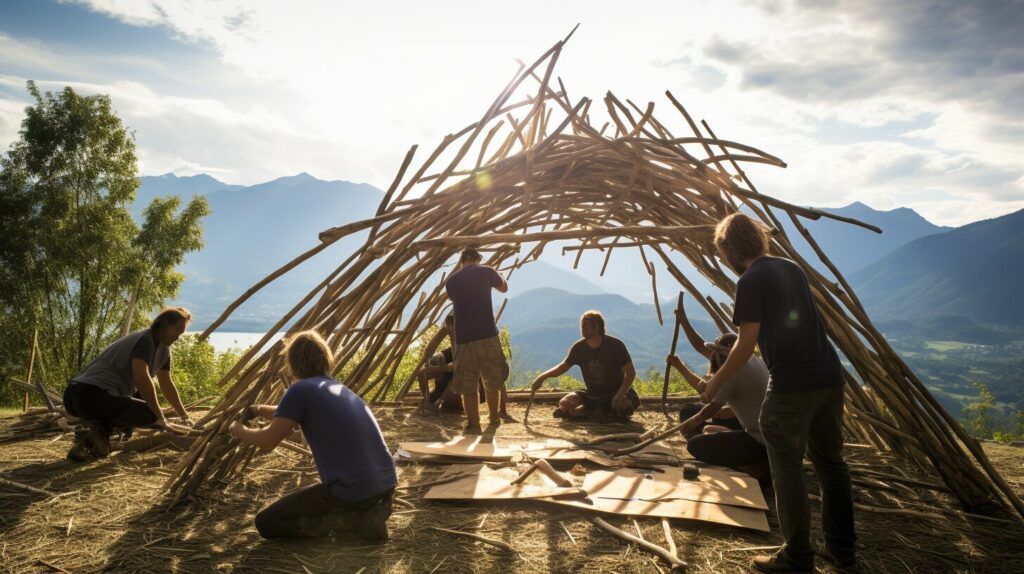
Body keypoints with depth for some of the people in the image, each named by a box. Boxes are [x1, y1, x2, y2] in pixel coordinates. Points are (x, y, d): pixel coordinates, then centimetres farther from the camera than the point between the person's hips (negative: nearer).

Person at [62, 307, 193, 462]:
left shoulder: (163, 349, 18)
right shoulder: (145, 340, -11)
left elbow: (167, 384, 26)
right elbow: (141, 378, -25)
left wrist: (185, 416, 27)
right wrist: (159, 416, -18)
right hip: (88, 396, -10)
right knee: (149, 414, -17)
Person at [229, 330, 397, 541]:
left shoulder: (301, 390, -6)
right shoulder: (339, 388, 18)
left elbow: (268, 441, 0)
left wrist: (239, 431, 19)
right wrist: (261, 409, 41)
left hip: (352, 490, -8)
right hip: (386, 482, 8)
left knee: (266, 524, 8)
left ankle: (355, 520, -6)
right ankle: (374, 506, 9)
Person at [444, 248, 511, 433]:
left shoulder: (451, 281, 7)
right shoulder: (486, 271, 1)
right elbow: (504, 288, 19)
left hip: (463, 339, 1)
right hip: (488, 336, -1)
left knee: (467, 386, 9)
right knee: (493, 381, 17)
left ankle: (473, 424, 9)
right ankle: (494, 419, 28)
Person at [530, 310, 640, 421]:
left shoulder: (615, 345, -16)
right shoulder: (579, 347, -6)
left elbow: (630, 372, -15)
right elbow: (563, 367, 7)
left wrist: (621, 394, -30)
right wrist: (543, 376, -9)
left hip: (615, 392, -3)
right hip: (592, 394, 4)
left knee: (624, 404, -38)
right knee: (564, 403, -20)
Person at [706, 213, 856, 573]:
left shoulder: (751, 281, -9)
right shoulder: (792, 268, 15)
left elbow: (746, 346, -10)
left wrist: (716, 382, 2)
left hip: (792, 384, -8)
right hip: (829, 376, 8)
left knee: (787, 470, 2)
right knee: (830, 460, 18)